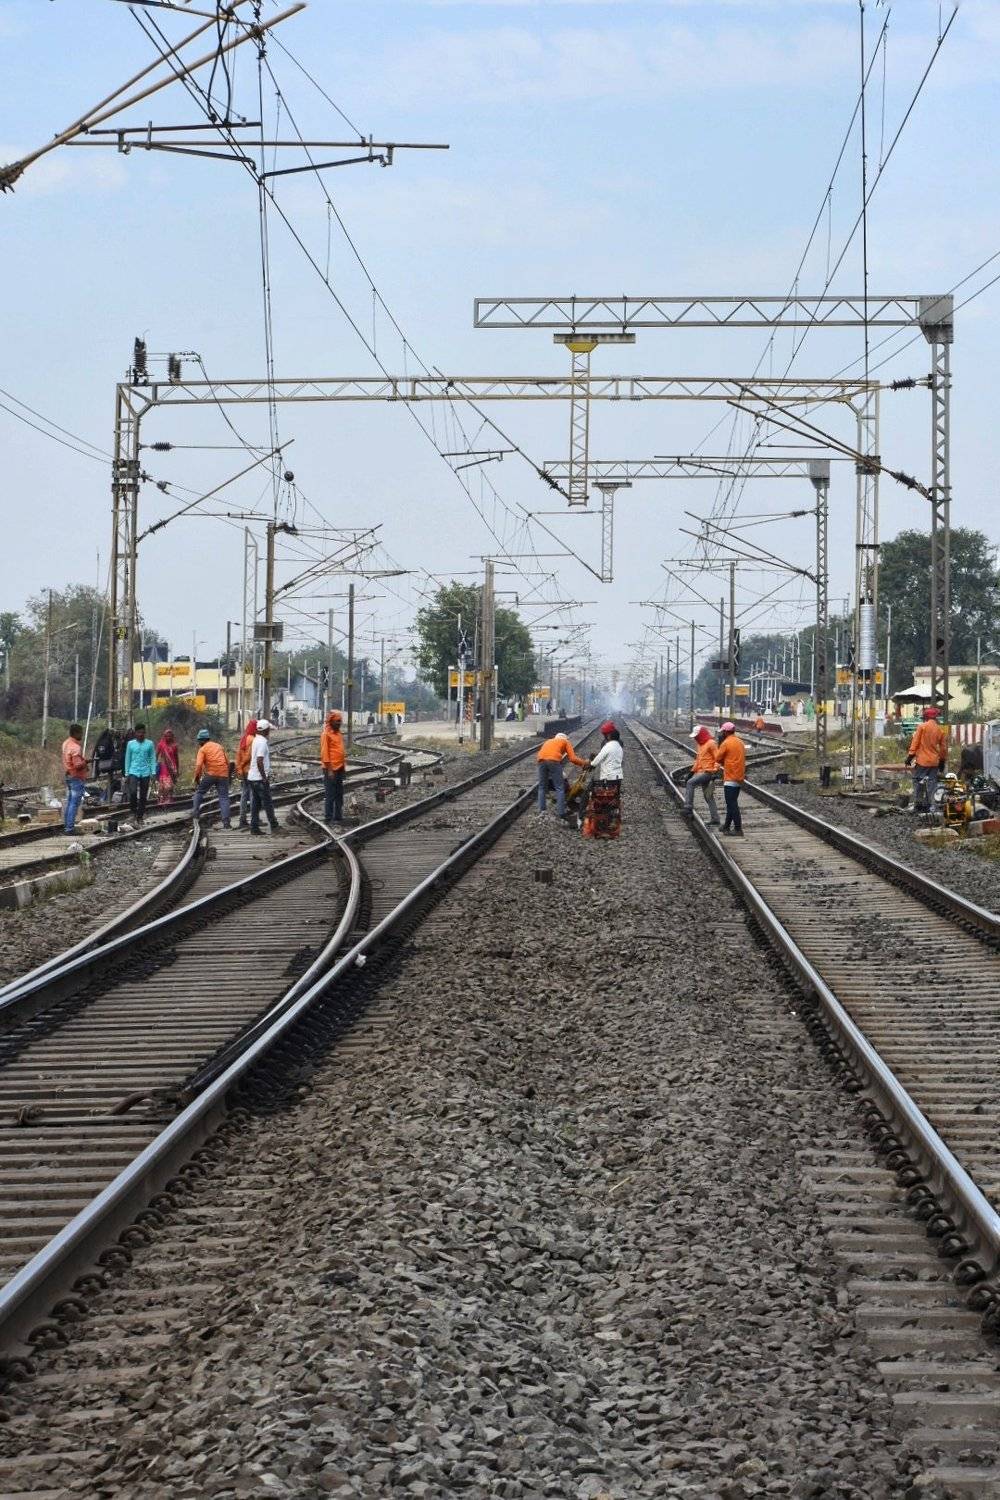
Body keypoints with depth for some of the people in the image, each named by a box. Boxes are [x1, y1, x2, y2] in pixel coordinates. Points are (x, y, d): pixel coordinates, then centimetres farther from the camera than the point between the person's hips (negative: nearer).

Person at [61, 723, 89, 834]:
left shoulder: (66, 743, 7)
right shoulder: (76, 748, -23)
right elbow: (78, 765, -28)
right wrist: (85, 762, -8)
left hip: (68, 775, 10)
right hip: (76, 777, -10)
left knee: (69, 801, 19)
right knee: (74, 803, -6)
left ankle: (66, 824, 26)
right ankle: (69, 828, -7)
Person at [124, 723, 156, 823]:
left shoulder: (149, 744, 3)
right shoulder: (130, 744, 4)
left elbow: (152, 758, 6)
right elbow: (127, 759, 8)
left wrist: (153, 773, -2)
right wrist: (127, 774, 7)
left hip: (145, 773, 1)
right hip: (133, 772, -1)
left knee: (143, 796, 5)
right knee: (133, 792, -19)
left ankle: (140, 816, 14)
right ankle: (134, 811, 1)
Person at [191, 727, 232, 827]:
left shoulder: (203, 749, 2)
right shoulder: (219, 746, 18)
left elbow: (198, 765, -9)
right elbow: (227, 761, 19)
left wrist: (196, 779, -2)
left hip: (211, 774, -4)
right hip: (223, 775, 4)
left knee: (199, 791, 18)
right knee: (224, 797, 3)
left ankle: (195, 810, 8)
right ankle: (226, 821, -5)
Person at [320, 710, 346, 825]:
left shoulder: (338, 733, 14)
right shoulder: (326, 734, -10)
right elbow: (324, 752, -14)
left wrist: (344, 765, 15)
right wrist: (329, 769, -17)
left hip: (339, 768, 8)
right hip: (331, 769, -8)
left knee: (339, 795, 11)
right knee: (330, 795, -5)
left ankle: (338, 816, 17)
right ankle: (328, 818, -1)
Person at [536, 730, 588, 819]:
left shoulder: (548, 741, 38)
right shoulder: (565, 742, 25)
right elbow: (573, 758, 12)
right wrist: (584, 763, 26)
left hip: (541, 760, 4)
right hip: (554, 761, -4)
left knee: (542, 787, 17)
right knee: (559, 788, 3)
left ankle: (541, 811, 14)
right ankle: (560, 813, -2)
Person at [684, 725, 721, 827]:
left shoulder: (711, 744, -10)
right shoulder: (700, 745, 19)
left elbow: (717, 758, -15)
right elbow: (698, 759, 27)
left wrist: (715, 772, -22)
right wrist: (692, 772, 22)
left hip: (708, 772, -10)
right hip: (701, 772, 10)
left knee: (690, 783, -21)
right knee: (709, 797, 9)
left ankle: (688, 808, -23)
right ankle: (715, 821, 11)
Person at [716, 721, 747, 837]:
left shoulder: (726, 743, -13)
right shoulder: (740, 742, 13)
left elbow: (718, 758, -5)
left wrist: (719, 745, 4)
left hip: (730, 778, -9)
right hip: (739, 778, 9)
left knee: (732, 805, -7)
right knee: (732, 803, 18)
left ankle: (738, 829, -10)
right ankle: (727, 826, 26)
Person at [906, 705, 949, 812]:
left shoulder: (922, 727, -8)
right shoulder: (941, 730, 3)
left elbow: (915, 743, -8)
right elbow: (943, 747, 10)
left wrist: (910, 755, -2)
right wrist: (943, 761, 19)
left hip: (921, 760, -3)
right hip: (934, 762, 3)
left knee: (918, 783, 3)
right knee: (931, 783, 8)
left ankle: (918, 805, -1)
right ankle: (927, 805, 8)